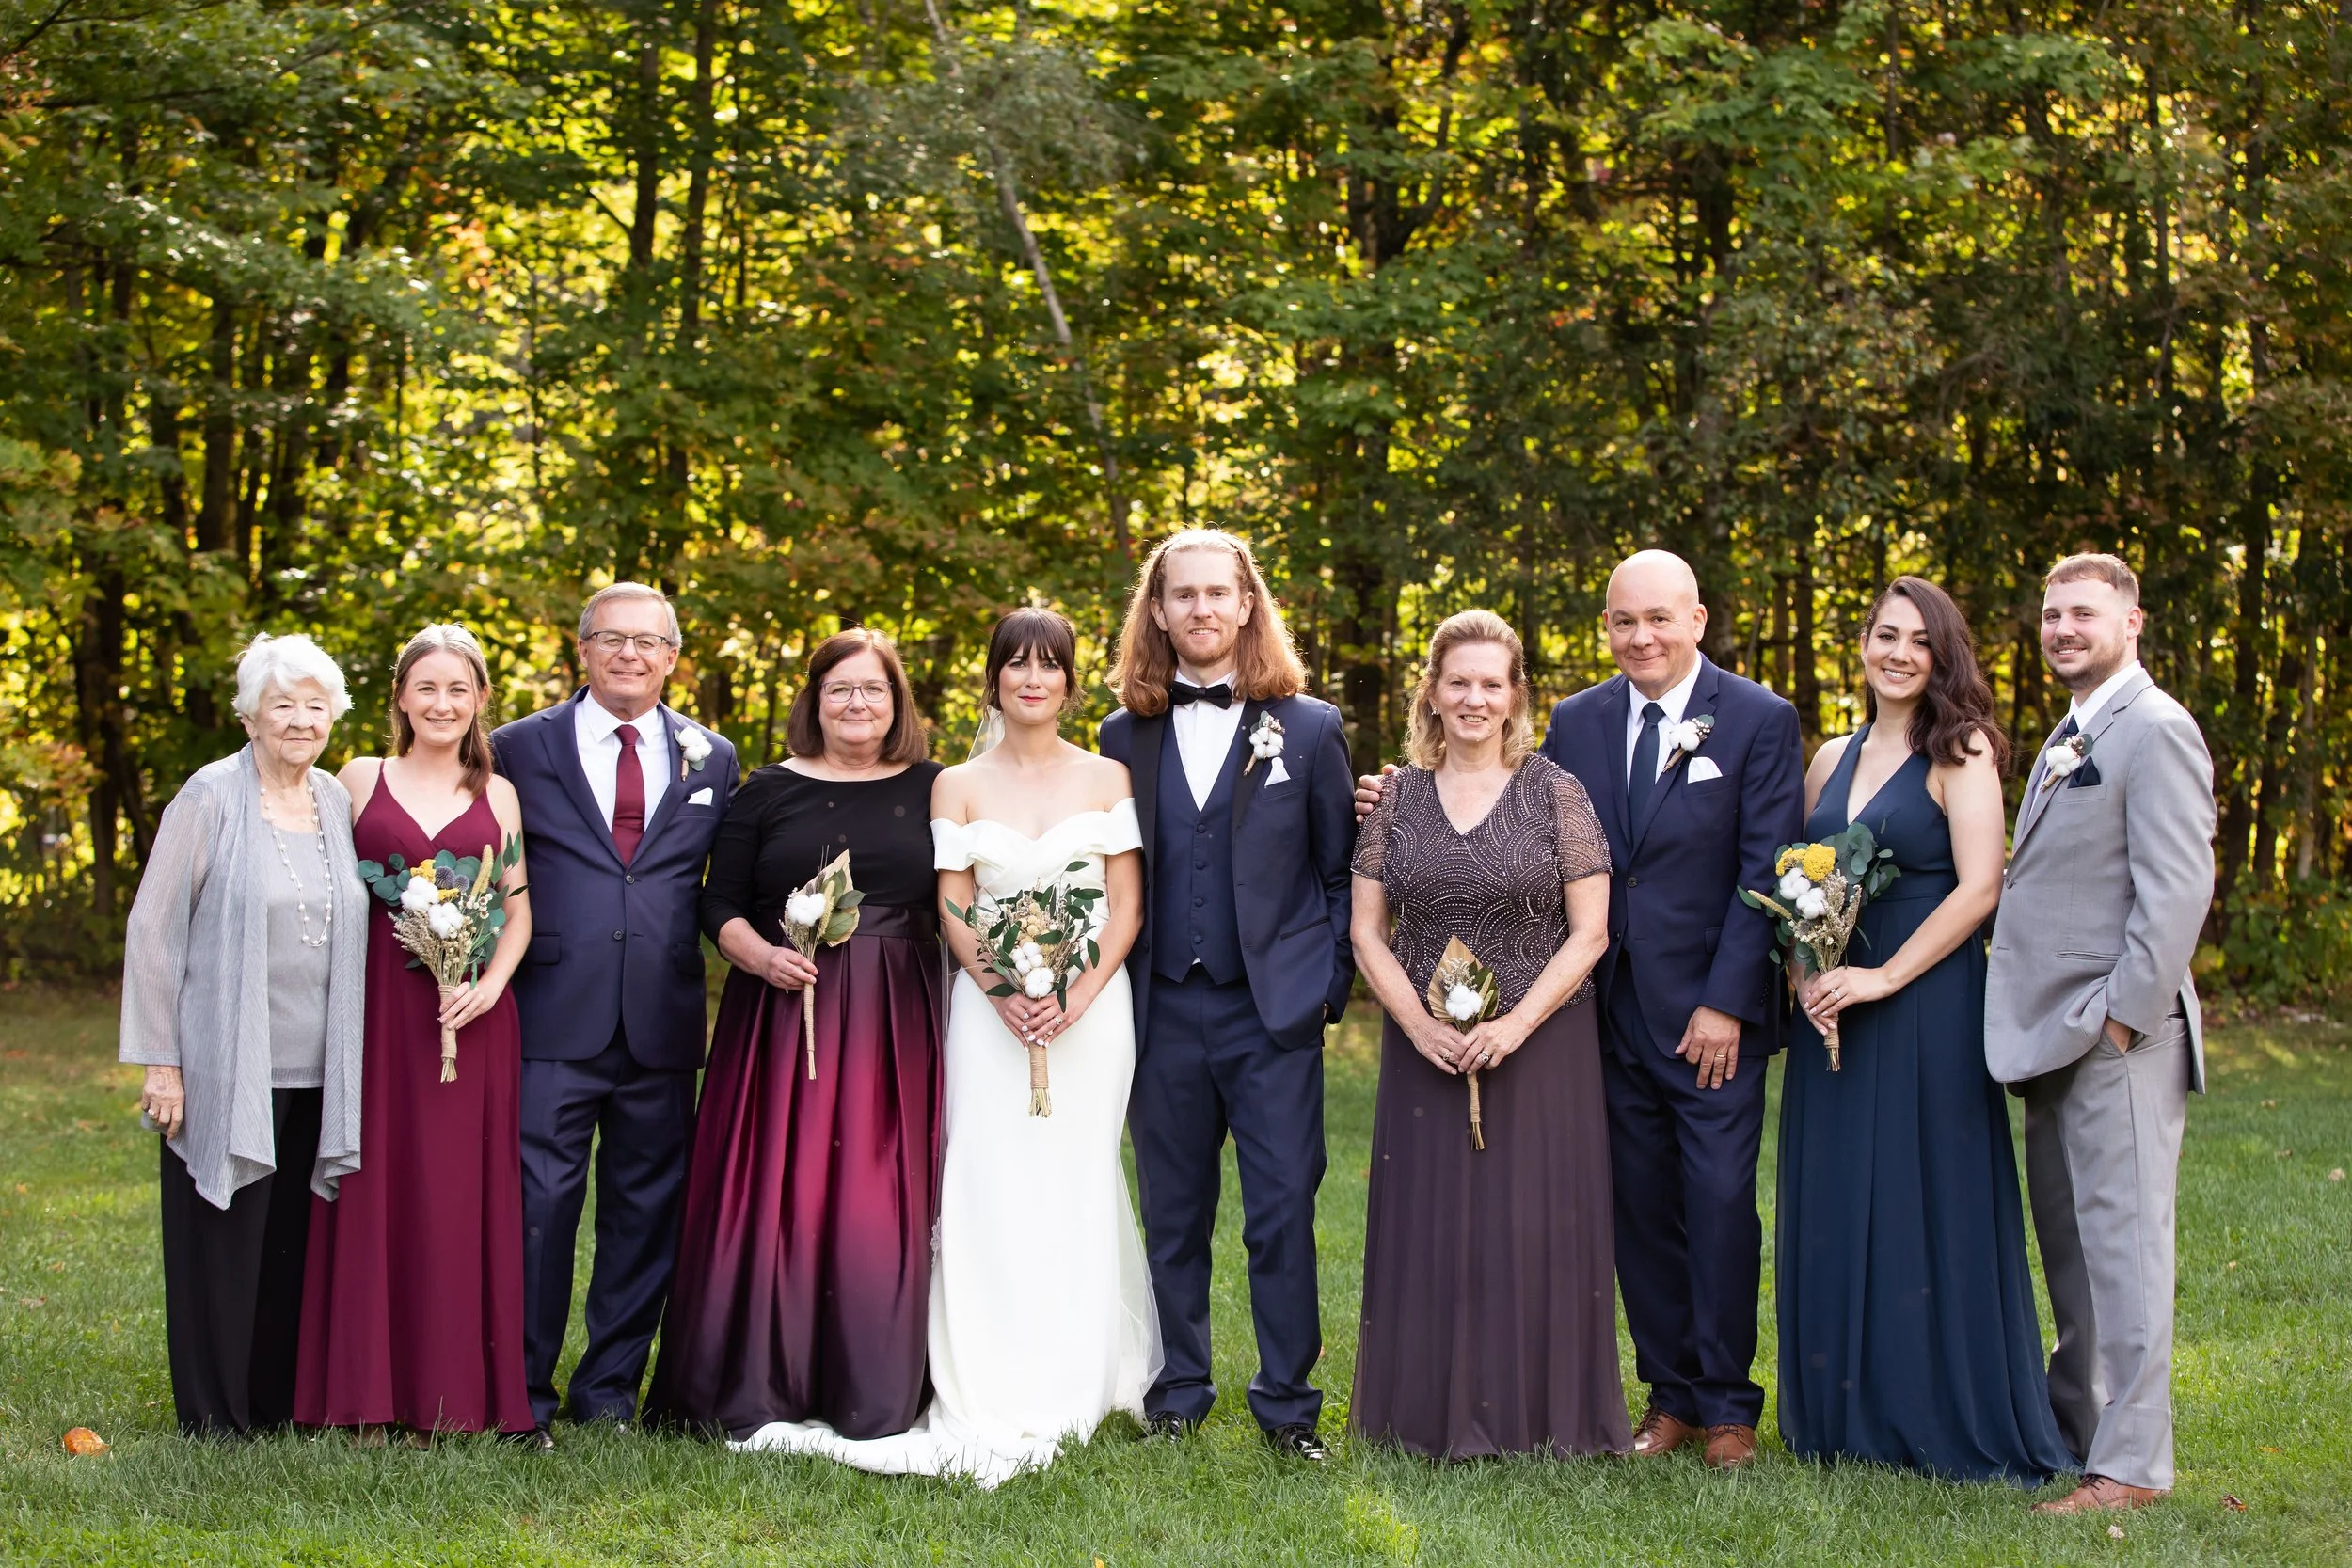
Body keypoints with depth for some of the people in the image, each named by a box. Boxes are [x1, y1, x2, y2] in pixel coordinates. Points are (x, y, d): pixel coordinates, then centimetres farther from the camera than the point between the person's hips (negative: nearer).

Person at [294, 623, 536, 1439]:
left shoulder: (498, 795, 11)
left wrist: (489, 984, -9)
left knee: (459, 1192, 1)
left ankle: (451, 1392, 7)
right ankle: (368, 1393, 6)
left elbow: (520, 911, 8)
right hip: (375, 1007, -1)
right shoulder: (360, 780, 7)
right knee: (374, 1187, -1)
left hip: (469, 1017, 1)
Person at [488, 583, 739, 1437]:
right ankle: (522, 1391, 9)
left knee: (646, 1209, 8)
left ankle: (611, 1385, 20)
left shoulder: (712, 760, 11)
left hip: (661, 1023, 2)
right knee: (537, 1205, -2)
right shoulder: (520, 748, 5)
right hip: (554, 1022, -2)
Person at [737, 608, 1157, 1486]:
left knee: (1073, 1184, 1)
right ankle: (993, 1405, -2)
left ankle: (1068, 1388, 12)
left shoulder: (1107, 779, 7)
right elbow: (952, 909, 2)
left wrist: (1079, 996, -12)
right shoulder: (959, 786, 8)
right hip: (990, 1007, 0)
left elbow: (1127, 905, 2)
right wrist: (1005, 991, -13)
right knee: (990, 1190, -6)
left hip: (1090, 1007, 0)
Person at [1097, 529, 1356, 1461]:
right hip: (1164, 1015, 2)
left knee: (1282, 1214, -2)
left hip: (1274, 1013, -2)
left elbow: (1340, 875, 5)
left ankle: (1288, 1404, 8)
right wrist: (1114, 999, 4)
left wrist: (1328, 992, -1)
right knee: (1173, 1215, 9)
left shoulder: (1309, 729, 3)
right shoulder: (1125, 736, 9)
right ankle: (1178, 1393, 21)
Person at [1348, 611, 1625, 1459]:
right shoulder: (1397, 796, 5)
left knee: (1536, 1225, 0)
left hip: (1541, 1043, -2)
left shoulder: (1556, 793, -1)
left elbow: (1589, 932, -4)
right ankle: (1437, 1413, 15)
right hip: (1426, 1049, 2)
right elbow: (1367, 931, 5)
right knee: (1430, 1225, 4)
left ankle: (1543, 1415, 11)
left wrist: (1516, 1024, -14)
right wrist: (1420, 1026, -9)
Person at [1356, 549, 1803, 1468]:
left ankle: (1727, 1407, 12)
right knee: (1641, 1209, 9)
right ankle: (1671, 1396, 21)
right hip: (1614, 1010, 4)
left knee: (1721, 1207, -1)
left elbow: (1767, 872, -8)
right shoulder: (1576, 721, 9)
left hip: (1711, 1012, -4)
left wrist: (1726, 1002, -13)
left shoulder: (1759, 720, -4)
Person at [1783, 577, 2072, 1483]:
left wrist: (1883, 978, -17)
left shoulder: (1959, 753, -5)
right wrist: (1804, 972, -3)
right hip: (1832, 1010, 6)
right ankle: (1849, 1415, 20)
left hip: (1926, 1003, -6)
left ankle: (1942, 1423, 10)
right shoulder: (1832, 759, 13)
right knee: (1834, 1208, 9)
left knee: (1925, 1207, -1)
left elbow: (1978, 888, -14)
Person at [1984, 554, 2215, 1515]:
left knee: (2122, 1244, -7)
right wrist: (2034, 1024, 14)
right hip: (2056, 1039, 10)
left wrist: (2123, 1016, -19)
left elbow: (2178, 888, -17)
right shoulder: (2068, 740, 20)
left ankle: (2132, 1462, -3)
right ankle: (2072, 1426, 26)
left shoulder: (2155, 730, -10)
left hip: (2119, 1038, -10)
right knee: (2069, 1249, 16)